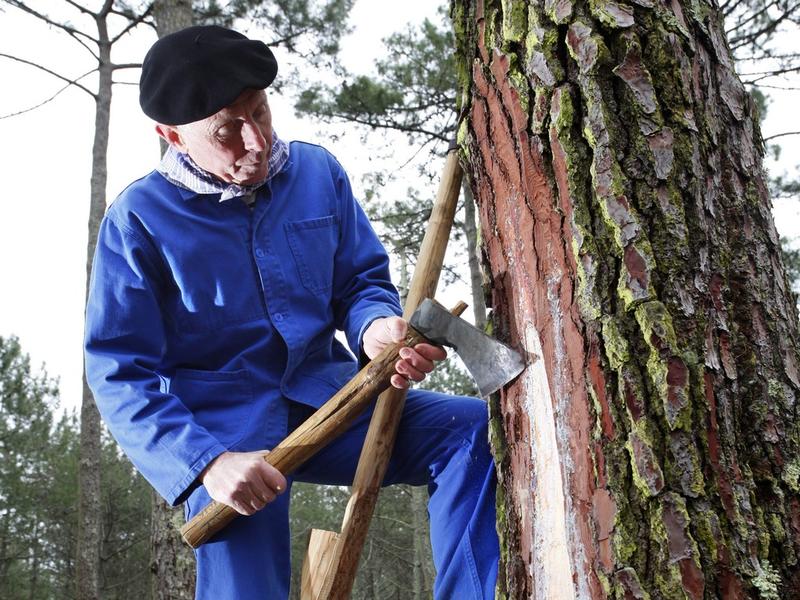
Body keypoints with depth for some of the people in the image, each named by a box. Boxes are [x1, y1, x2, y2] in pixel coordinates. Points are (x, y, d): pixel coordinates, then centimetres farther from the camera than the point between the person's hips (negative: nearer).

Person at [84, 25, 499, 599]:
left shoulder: (318, 170, 1)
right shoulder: (139, 218, -8)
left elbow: (363, 279, 9)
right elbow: (120, 373, -8)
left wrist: (376, 327, -16)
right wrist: (207, 461, -23)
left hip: (327, 399, 3)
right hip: (222, 424, -2)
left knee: (473, 429, -16)